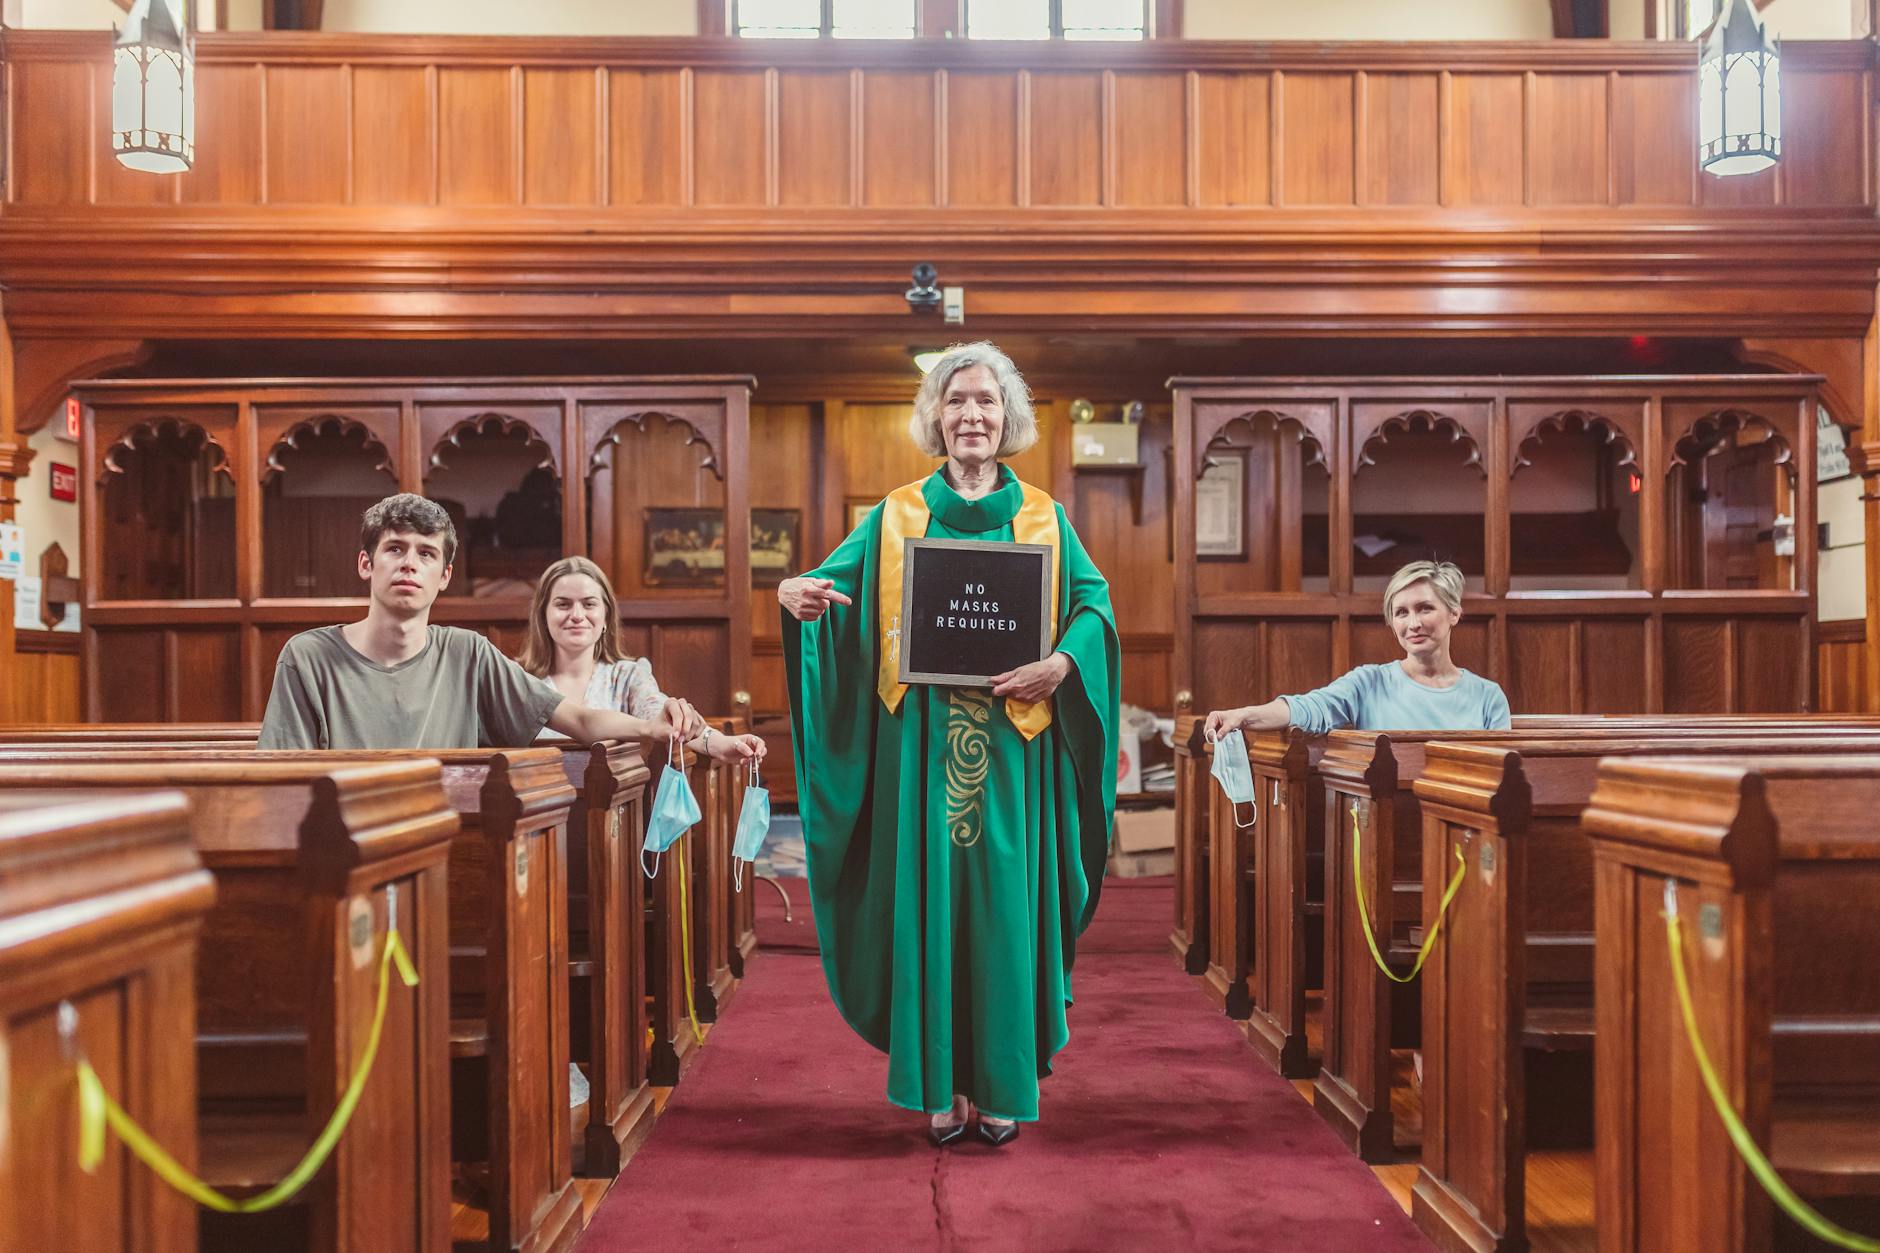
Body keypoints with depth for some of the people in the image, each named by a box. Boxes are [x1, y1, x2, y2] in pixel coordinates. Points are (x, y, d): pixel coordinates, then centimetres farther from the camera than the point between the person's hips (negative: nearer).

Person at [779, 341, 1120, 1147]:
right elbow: (833, 579, 0)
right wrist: (796, 594, -23)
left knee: (1004, 904, 2)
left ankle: (1000, 1083, 12)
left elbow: (1093, 601, 2)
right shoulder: (895, 517, 9)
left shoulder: (1042, 518, 9)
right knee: (929, 901, 1)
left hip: (1014, 743, 0)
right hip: (922, 743, 0)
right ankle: (942, 1085, 11)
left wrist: (1060, 663, -17)